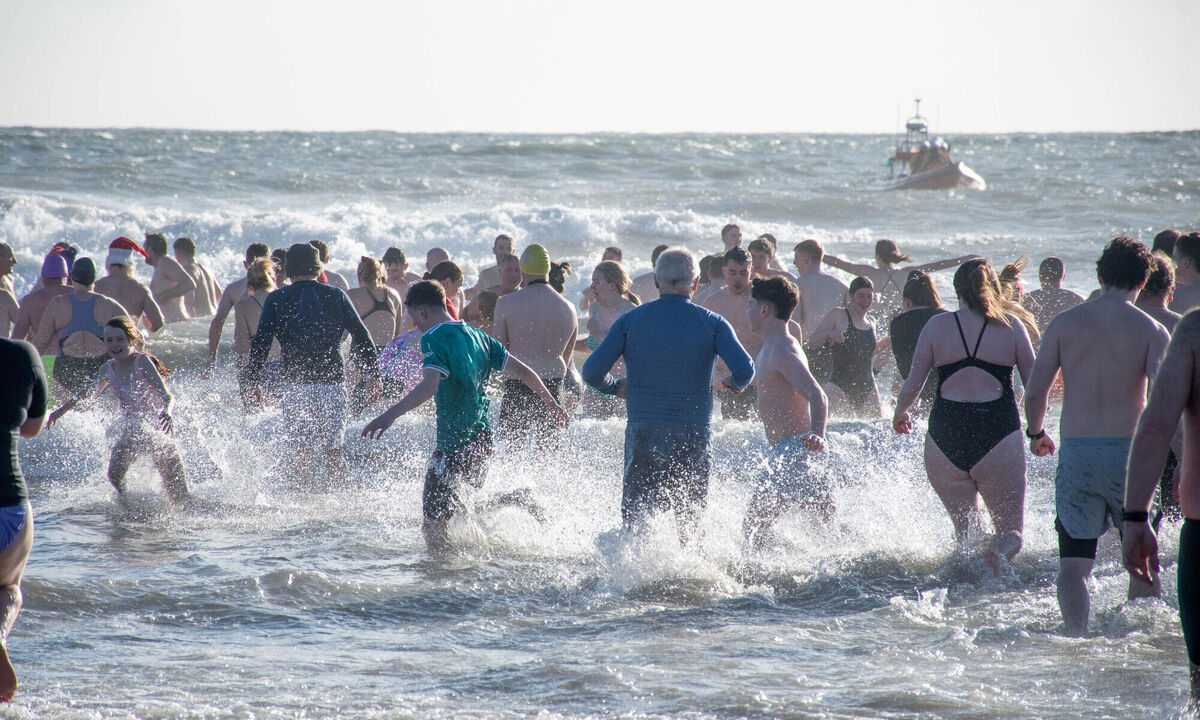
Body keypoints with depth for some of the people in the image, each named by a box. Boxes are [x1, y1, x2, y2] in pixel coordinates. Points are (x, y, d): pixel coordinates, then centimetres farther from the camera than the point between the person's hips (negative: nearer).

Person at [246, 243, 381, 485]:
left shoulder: (276, 299, 4)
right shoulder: (336, 295, 6)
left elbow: (260, 342, -2)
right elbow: (362, 336, 5)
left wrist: (255, 381, 2)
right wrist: (372, 374, 10)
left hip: (295, 384, -1)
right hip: (332, 382, 1)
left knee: (304, 448, 4)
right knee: (334, 448, 10)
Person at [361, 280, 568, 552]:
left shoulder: (434, 339, -13)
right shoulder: (476, 336, 12)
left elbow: (429, 386, -31)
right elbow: (522, 371, 16)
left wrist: (390, 415, -41)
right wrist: (551, 404, 29)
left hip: (454, 444, -9)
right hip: (482, 438, 9)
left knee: (433, 520, -3)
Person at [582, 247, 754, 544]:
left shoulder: (631, 321, 1)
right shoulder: (712, 323, -1)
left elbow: (592, 372, -3)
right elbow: (744, 370, -13)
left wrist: (617, 387, 18)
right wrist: (735, 384, 11)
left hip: (643, 433, 1)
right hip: (693, 436, 0)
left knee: (634, 522, 4)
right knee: (688, 523, 13)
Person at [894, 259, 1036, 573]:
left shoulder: (937, 325, 4)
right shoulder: (1010, 325, 2)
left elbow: (912, 385, 4)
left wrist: (899, 414, 26)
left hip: (945, 437, 2)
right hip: (998, 435, -2)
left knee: (964, 529, 18)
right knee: (1010, 530, 9)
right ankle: (998, 554, -25)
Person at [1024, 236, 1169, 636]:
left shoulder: (1065, 322, 3)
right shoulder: (1151, 330, -3)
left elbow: (1034, 390, 0)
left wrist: (1036, 433, 18)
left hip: (1074, 452, 1)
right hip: (1127, 450, -1)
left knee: (1073, 563, 5)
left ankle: (1077, 638, -9)